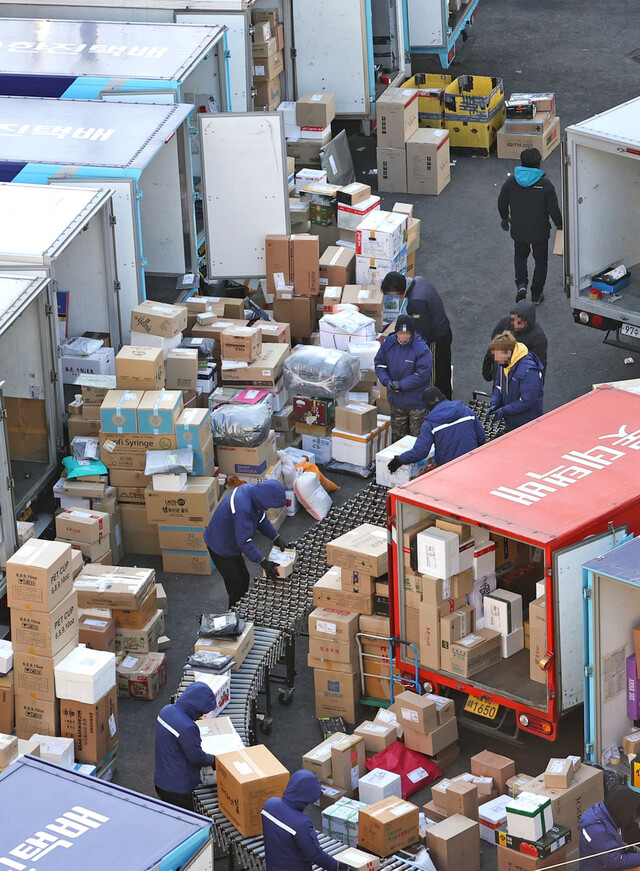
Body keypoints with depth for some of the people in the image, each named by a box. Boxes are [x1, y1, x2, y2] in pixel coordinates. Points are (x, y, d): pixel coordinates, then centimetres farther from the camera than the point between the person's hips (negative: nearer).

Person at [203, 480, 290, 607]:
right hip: (221, 548, -10)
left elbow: (262, 519, 7)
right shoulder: (242, 508, -39)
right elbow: (244, 541, -35)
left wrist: (276, 539, 1)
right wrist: (264, 563, -33)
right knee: (237, 587, -3)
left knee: (244, 578, 20)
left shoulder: (252, 490, -9)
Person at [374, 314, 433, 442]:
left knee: (418, 436, 6)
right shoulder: (388, 343, -3)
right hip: (396, 400, 5)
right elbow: (379, 364, 4)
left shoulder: (421, 348, -20)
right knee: (397, 435, 19)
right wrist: (387, 381, -14)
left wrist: (401, 385, -22)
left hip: (416, 403, -5)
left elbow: (422, 374, -20)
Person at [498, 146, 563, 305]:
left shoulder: (511, 181, -9)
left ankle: (521, 284, 5)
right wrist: (559, 226, 5)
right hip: (540, 231, -2)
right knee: (540, 261, 17)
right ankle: (536, 295, 23)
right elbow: (553, 209, -13)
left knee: (520, 255, 27)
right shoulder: (545, 184, -17)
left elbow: (502, 203, 3)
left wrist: (505, 218, 23)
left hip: (518, 231, 2)